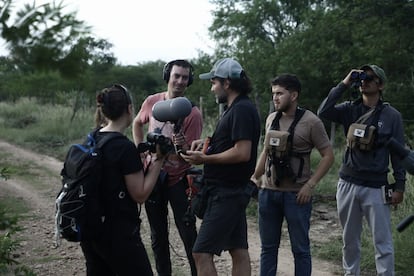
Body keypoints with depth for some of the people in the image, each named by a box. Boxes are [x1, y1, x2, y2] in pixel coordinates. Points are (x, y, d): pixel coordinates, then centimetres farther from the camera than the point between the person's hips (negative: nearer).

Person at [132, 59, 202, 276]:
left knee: (188, 234, -3)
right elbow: (137, 123, 18)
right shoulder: (152, 102, -3)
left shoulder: (193, 113, -14)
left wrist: (182, 146, -35)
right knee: (158, 236, 14)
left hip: (178, 180, -4)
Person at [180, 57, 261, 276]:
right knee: (238, 251, 13)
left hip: (226, 194, -11)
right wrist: (208, 142, 7)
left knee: (202, 253, -9)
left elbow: (242, 152, -24)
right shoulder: (236, 108, 15)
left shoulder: (241, 110, -16)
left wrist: (205, 159, -17)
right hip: (233, 191, 11)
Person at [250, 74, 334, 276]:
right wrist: (255, 177, 13)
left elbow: (328, 155, -7)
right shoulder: (271, 119, 9)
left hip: (296, 194, -5)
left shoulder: (311, 122, -8)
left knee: (300, 249, 5)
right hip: (268, 191, 5)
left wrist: (310, 185, -15)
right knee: (268, 247, 13)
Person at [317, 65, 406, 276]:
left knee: (382, 242, -3)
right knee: (349, 239, 14)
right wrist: (344, 84, -12)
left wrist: (399, 186, -4)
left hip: (375, 187, -3)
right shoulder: (350, 110, 5)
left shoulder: (391, 115, -1)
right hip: (347, 184, 3)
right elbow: (323, 112, -12)